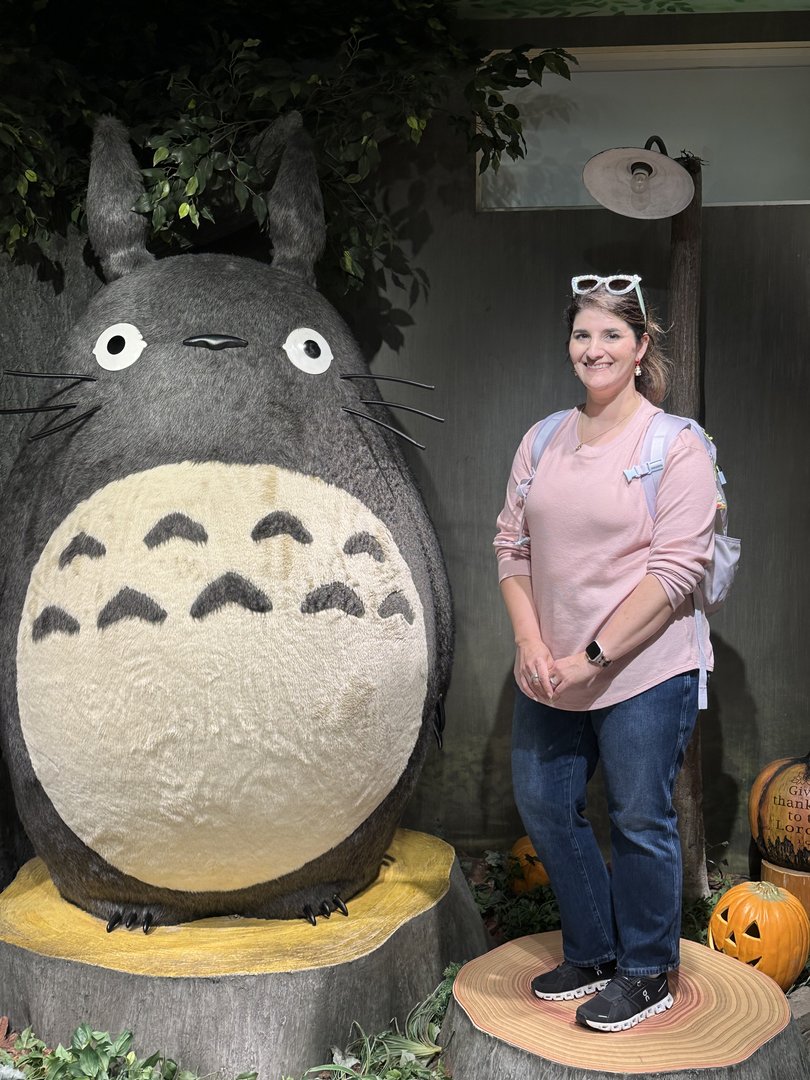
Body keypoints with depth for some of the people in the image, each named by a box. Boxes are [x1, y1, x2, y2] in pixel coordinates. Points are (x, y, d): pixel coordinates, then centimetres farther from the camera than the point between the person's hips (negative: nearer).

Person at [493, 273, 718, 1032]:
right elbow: (511, 546, 6)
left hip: (643, 673, -6)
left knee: (639, 824, 7)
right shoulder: (543, 440, 6)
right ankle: (591, 954, 37)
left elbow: (675, 571, -15)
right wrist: (531, 644, -7)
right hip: (549, 674, 6)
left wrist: (592, 657, -17)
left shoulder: (675, 445, -10)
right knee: (543, 807, 16)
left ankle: (646, 976, 29)